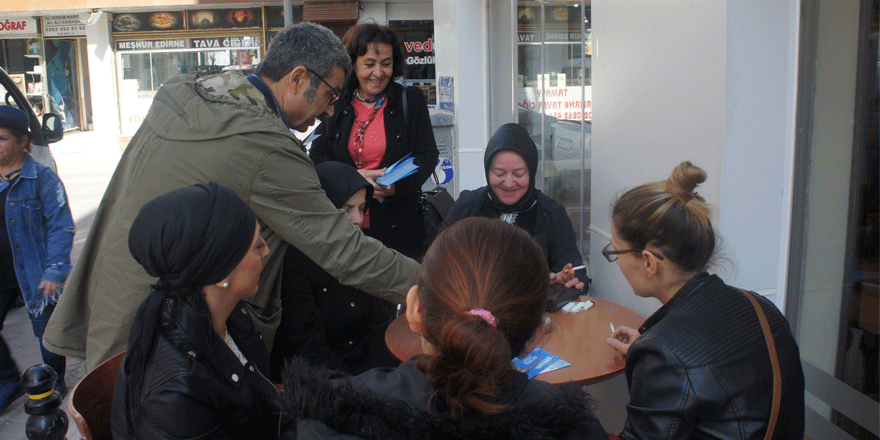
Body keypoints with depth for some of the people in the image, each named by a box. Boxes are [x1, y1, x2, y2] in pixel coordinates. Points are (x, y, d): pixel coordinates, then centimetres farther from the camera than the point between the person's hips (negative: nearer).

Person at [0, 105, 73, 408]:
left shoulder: (42, 178, -11)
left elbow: (61, 227, -12)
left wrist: (54, 272, -17)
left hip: (33, 275, -5)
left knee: (47, 332, 9)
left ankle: (55, 385, 30)